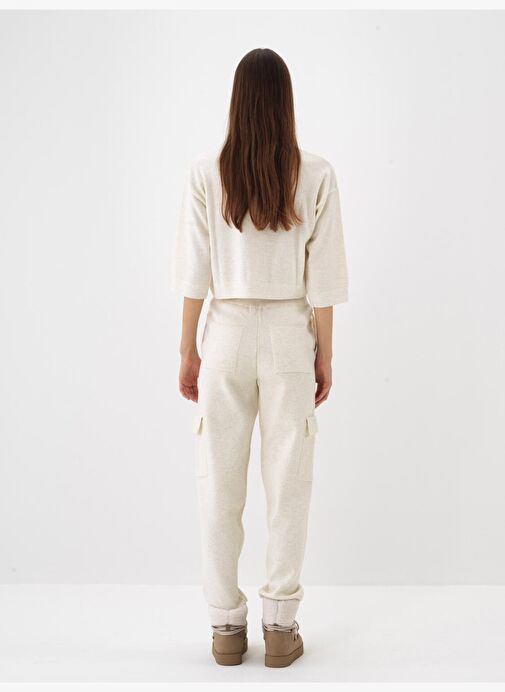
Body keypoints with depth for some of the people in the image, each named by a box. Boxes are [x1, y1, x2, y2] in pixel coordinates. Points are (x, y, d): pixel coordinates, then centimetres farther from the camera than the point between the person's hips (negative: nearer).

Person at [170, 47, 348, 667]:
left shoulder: (205, 172, -5)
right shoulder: (315, 175, -5)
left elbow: (194, 273, -4)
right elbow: (323, 279, -4)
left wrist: (188, 350, 5)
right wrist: (325, 355, 5)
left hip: (225, 336, 0)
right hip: (289, 336, 0)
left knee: (220, 483, 9)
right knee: (288, 482, 8)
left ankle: (226, 625, 18)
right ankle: (280, 625, 16)